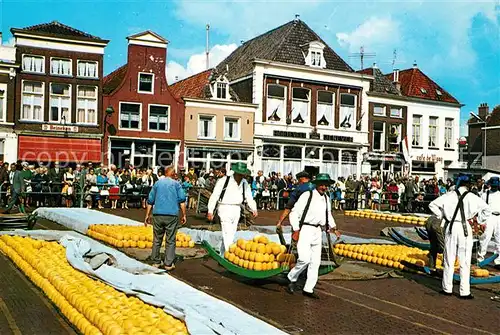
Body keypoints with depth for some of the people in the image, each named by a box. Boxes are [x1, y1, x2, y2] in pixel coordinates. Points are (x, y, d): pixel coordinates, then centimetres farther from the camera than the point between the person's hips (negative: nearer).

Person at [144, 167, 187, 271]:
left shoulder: (157, 183, 14)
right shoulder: (176, 184, 6)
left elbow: (150, 201, 14)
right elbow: (182, 200, -2)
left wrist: (147, 215, 18)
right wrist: (184, 215, 1)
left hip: (158, 215, 3)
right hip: (172, 215, -3)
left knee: (157, 240, 12)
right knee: (170, 241, 2)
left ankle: (156, 262, 17)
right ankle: (168, 264, 2)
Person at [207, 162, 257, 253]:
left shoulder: (244, 183, 7)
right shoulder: (223, 181, -10)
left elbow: (249, 196, 15)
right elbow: (214, 196, -8)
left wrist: (254, 209, 2)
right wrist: (210, 211, -8)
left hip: (237, 210, 6)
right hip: (225, 209, -6)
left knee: (232, 234, 12)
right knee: (227, 233, -14)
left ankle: (222, 254, 25)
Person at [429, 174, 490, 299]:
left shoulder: (449, 196, -2)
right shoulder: (472, 198, -5)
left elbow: (432, 205, -1)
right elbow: (486, 209, -3)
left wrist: (441, 215, 7)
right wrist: (479, 220, 8)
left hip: (451, 227, 1)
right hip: (465, 229, -1)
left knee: (449, 260, 12)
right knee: (465, 262, 6)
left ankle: (447, 288, 19)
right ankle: (465, 292, 9)